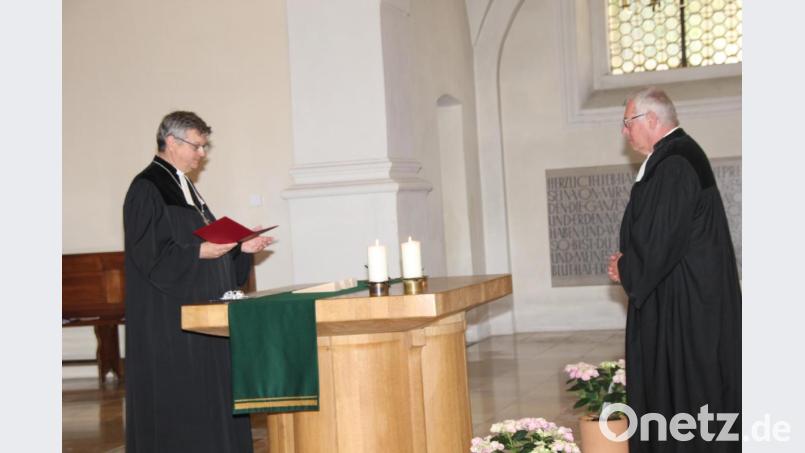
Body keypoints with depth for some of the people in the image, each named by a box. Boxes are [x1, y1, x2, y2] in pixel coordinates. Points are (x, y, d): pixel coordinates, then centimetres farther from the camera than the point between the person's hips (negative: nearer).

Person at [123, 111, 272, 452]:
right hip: (169, 318, -9)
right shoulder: (146, 189, -11)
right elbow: (148, 255, -18)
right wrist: (199, 252, -26)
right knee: (177, 398, -5)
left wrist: (240, 247, 6)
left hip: (200, 313, 9)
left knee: (210, 393, 9)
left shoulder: (183, 185, 16)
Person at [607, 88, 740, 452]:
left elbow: (663, 238, -22)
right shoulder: (680, 155, 13)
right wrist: (628, 262, 7)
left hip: (683, 303, -10)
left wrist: (626, 269, -6)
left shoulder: (674, 165, -19)